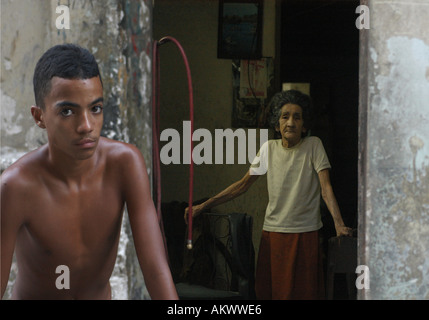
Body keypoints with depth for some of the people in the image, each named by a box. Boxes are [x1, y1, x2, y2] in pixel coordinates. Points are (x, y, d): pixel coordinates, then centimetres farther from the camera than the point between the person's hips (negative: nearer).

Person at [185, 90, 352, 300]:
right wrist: (204, 206, 5)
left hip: (305, 234, -3)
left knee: (304, 292, -3)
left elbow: (326, 188, -7)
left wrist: (339, 224, -21)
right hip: (272, 232, 3)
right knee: (268, 291, 4)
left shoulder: (313, 145, -2)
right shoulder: (269, 148, 6)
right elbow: (243, 184, 10)